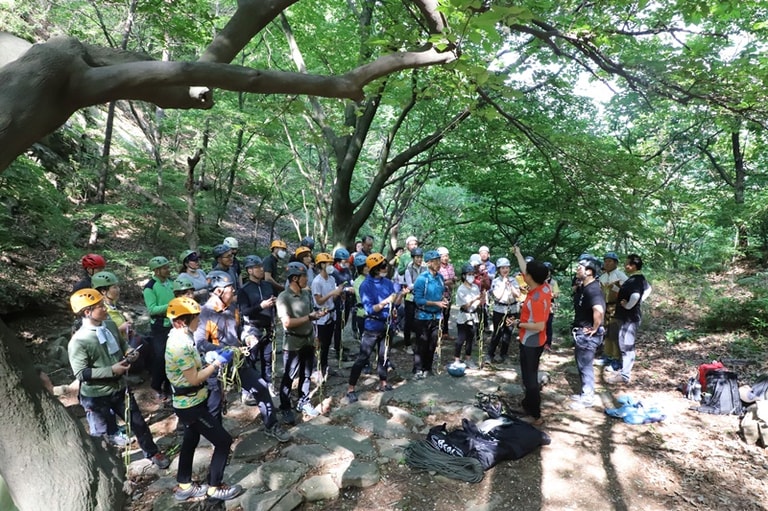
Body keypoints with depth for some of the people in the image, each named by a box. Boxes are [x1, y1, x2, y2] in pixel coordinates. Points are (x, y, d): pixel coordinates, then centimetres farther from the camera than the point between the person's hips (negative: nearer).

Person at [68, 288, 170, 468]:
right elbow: (81, 373, -22)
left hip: (120, 388, 6)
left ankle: (152, 453, 38)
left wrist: (129, 352, -7)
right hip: (96, 396, -6)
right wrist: (111, 370, -27)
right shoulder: (78, 341, -22)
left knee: (138, 423, 18)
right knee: (101, 435, 13)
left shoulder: (110, 325, -4)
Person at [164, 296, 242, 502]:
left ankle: (184, 486, 39)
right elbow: (193, 379, -24)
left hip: (188, 403, 10)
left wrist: (210, 364, 3)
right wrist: (216, 364, -15)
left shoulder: (179, 338, 3)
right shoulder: (181, 345, -28)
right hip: (191, 405, -10)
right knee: (223, 440, -1)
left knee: (190, 441, 24)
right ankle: (214, 487, 14)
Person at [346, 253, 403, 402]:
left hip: (386, 325, 6)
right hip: (372, 327, -5)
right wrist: (385, 301, -30)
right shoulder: (366, 285, -16)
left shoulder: (387, 282, -1)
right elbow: (369, 309, -22)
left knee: (384, 355, 19)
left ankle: (382, 382, 36)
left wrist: (401, 294, -17)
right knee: (362, 358, -1)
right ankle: (351, 389, 9)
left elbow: (395, 303, 1)